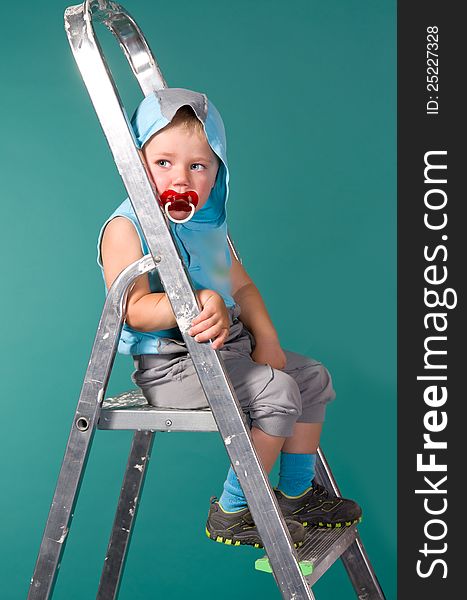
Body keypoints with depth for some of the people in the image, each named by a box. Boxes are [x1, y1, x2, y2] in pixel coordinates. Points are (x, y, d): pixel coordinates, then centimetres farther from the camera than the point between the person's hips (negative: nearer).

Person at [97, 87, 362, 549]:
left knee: (313, 377, 12)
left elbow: (241, 286, 16)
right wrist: (197, 304, -39)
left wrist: (266, 340, 2)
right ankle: (232, 512, -5)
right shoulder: (126, 227, -14)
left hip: (228, 346, 9)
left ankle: (296, 494, 25)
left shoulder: (209, 223, 11)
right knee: (275, 392, -23)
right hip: (170, 363, -9)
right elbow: (135, 310, -24)